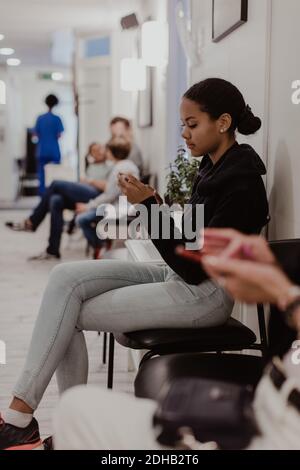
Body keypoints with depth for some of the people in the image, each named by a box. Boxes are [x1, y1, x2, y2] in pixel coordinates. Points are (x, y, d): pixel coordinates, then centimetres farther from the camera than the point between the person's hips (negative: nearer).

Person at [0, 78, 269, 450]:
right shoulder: (214, 166, 9)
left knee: (68, 314, -11)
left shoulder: (241, 184, -20)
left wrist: (149, 205, -21)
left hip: (204, 294, -9)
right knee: (65, 277, -7)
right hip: (179, 277, 9)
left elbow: (195, 267, -22)